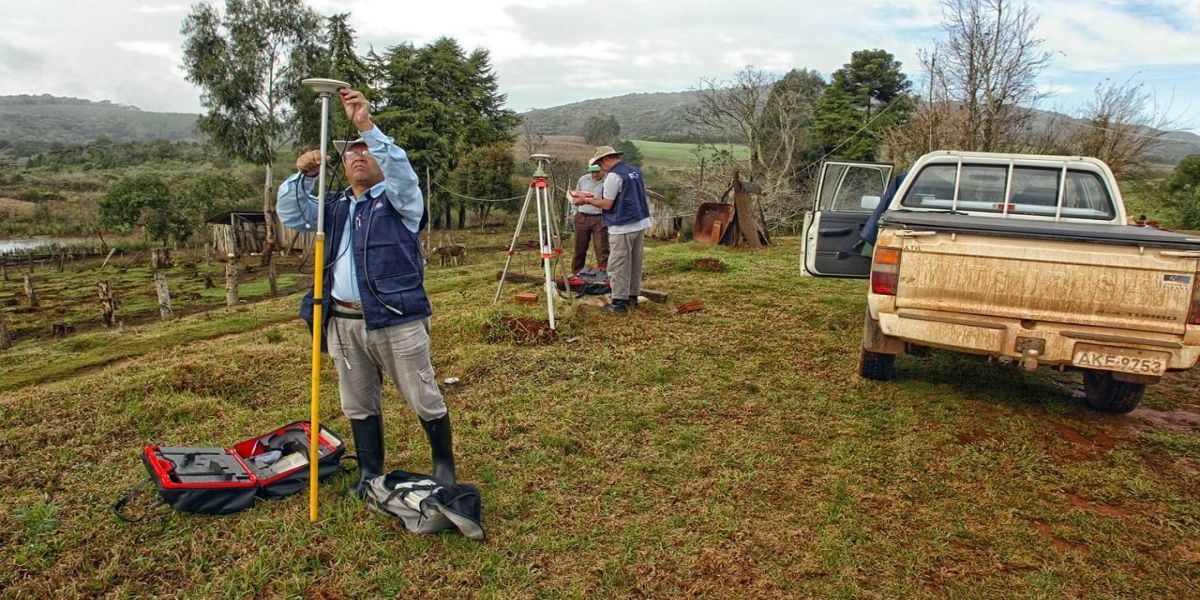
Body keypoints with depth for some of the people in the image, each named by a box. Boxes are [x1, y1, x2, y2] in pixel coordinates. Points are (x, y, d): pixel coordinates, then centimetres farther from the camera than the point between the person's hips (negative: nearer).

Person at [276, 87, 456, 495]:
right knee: (359, 405, 15)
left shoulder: (399, 199, 1)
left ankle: (444, 467, 23)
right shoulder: (334, 206, 17)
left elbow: (401, 170, -19)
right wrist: (304, 176, -9)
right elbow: (290, 216, 8)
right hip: (343, 322, 6)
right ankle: (370, 476, 30)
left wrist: (366, 126, -29)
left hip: (396, 319, -5)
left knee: (424, 399, 4)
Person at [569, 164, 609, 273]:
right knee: (579, 248, 12)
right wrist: (575, 214, 15)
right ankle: (576, 274, 25)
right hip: (582, 218, 4)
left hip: (600, 219, -4)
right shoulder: (583, 179, 9)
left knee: (602, 250, -5)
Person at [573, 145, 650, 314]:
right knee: (635, 263, 15)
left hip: (623, 228, -9)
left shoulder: (614, 175, -14)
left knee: (618, 266, -3)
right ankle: (633, 296, 23)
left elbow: (607, 205, -14)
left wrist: (587, 200, -1)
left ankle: (619, 302, -1)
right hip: (640, 223, 9)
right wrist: (599, 198, 22)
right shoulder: (635, 171, 13)